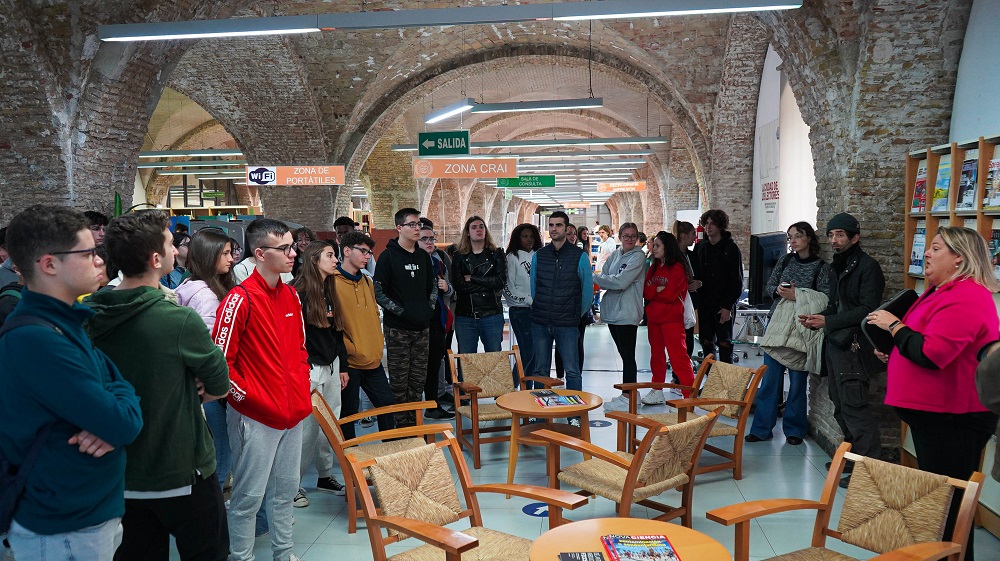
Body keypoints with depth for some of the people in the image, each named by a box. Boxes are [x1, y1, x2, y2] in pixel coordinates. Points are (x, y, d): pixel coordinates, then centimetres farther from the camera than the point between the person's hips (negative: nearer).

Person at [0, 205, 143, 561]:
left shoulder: (66, 322, 5)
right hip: (63, 531, -9)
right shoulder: (37, 340, -26)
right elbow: (125, 424, -28)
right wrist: (121, 397, -7)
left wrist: (110, 422, -15)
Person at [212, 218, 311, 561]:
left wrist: (302, 390, 9)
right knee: (249, 496, 6)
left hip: (292, 412, 7)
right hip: (256, 417, -7)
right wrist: (244, 395, -13)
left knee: (286, 490, 18)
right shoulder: (241, 299, -15)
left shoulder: (291, 295, 7)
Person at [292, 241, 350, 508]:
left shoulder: (330, 291, 11)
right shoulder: (300, 293, -14)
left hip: (332, 366, 8)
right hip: (310, 369, -8)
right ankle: (293, 484, 11)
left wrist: (342, 367, 17)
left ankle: (325, 476, 26)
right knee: (309, 428, -2)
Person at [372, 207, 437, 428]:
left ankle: (414, 422, 21)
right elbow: (378, 292, -9)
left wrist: (429, 308, 6)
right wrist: (401, 311, -14)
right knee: (399, 380, 0)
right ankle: (401, 424, 10)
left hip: (421, 327, 6)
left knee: (418, 380, 11)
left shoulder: (423, 256, 12)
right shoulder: (389, 256, -6)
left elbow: (433, 286, 21)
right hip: (397, 328, -5)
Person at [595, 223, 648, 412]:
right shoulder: (615, 255, 12)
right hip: (613, 311, 7)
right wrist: (600, 279, -16)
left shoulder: (638, 257, -10)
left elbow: (620, 282, -19)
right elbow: (605, 280, 8)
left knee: (628, 357, -3)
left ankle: (628, 398, 2)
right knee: (625, 355, 15)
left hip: (627, 313, -7)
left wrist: (596, 277, -10)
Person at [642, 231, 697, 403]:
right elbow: (645, 292, 3)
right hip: (653, 317, 8)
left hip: (672, 319, -8)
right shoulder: (653, 268, 13)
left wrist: (653, 292, -3)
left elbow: (670, 294, -18)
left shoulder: (677, 268, -9)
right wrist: (659, 289, -14)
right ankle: (657, 391, 25)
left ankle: (690, 394, -8)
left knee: (678, 356, -10)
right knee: (656, 354, 15)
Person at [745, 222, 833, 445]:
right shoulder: (785, 261, 9)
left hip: (802, 329, -3)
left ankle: (794, 429, 18)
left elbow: (825, 299, -10)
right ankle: (762, 428, 11)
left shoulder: (821, 267, -2)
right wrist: (778, 289, -11)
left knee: (798, 380, 4)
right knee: (770, 378, 3)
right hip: (778, 324, 3)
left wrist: (797, 295, -19)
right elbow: (768, 286, 11)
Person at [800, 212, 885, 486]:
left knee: (854, 407, -10)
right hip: (836, 344, 9)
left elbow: (867, 310, -19)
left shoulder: (867, 267, -10)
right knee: (841, 405, 15)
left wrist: (827, 321, -21)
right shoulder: (841, 266, 18)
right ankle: (851, 456, 26)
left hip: (853, 346, -9)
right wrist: (816, 318, 6)